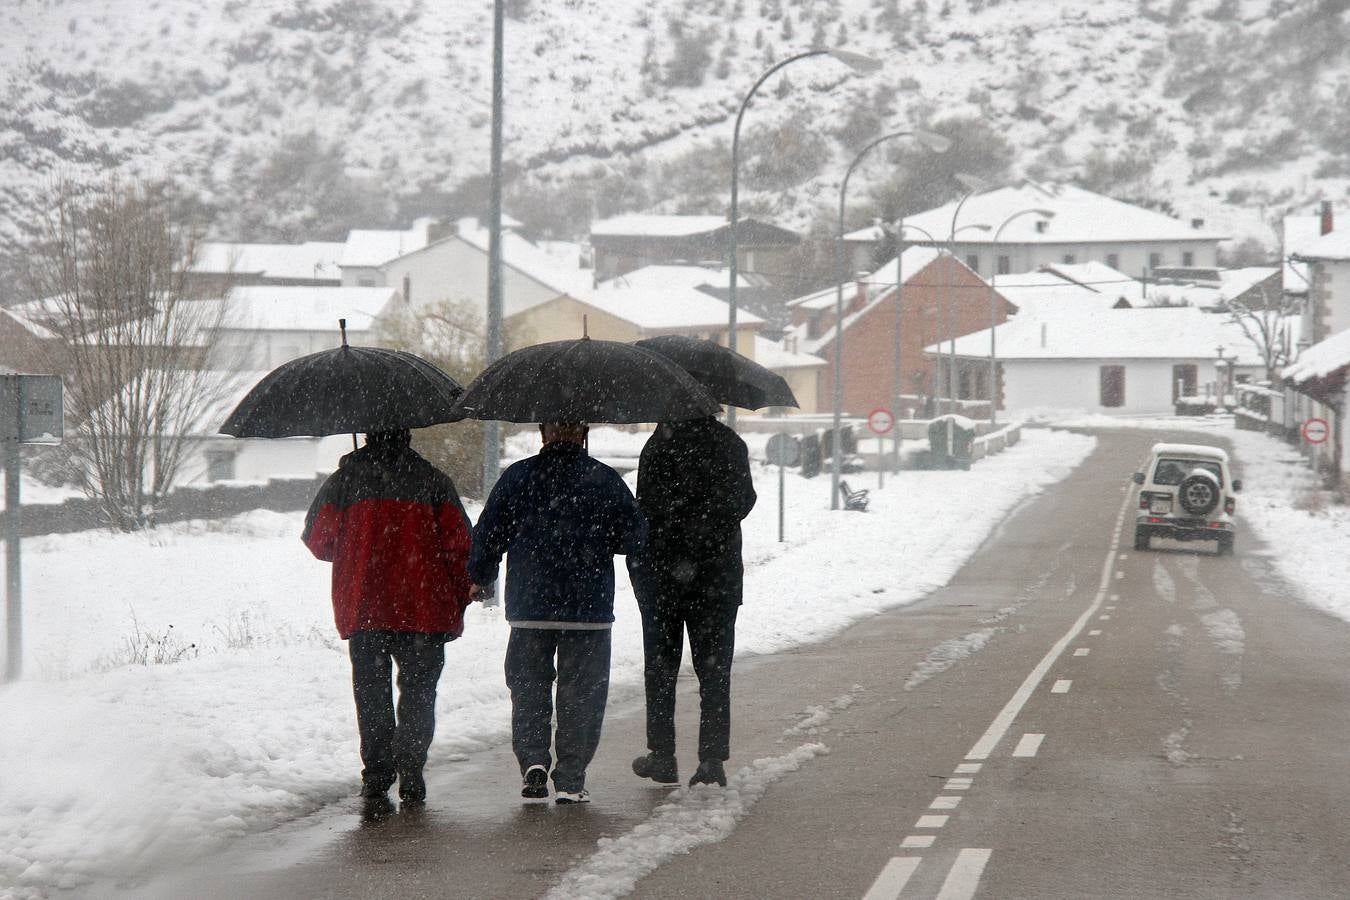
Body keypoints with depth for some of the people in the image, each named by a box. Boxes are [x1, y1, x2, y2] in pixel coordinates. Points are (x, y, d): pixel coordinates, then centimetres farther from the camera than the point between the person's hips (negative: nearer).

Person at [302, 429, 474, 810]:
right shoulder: (433, 479, 2)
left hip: (362, 606, 0)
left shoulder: (345, 479, 3)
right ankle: (410, 779, -1)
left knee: (372, 695, 9)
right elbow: (459, 543, -4)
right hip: (423, 608, 0)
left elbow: (317, 540, 4)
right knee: (418, 692, 9)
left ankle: (377, 778, 0)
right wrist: (457, 602, 5)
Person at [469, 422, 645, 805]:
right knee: (580, 694, 7)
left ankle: (533, 760, -4)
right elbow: (634, 535, 0)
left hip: (529, 605, 1)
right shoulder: (605, 480, -4)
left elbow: (488, 534, 2)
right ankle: (570, 780, 5)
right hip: (589, 609, -1)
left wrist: (480, 578, 19)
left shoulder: (517, 477, -2)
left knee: (529, 687, 13)